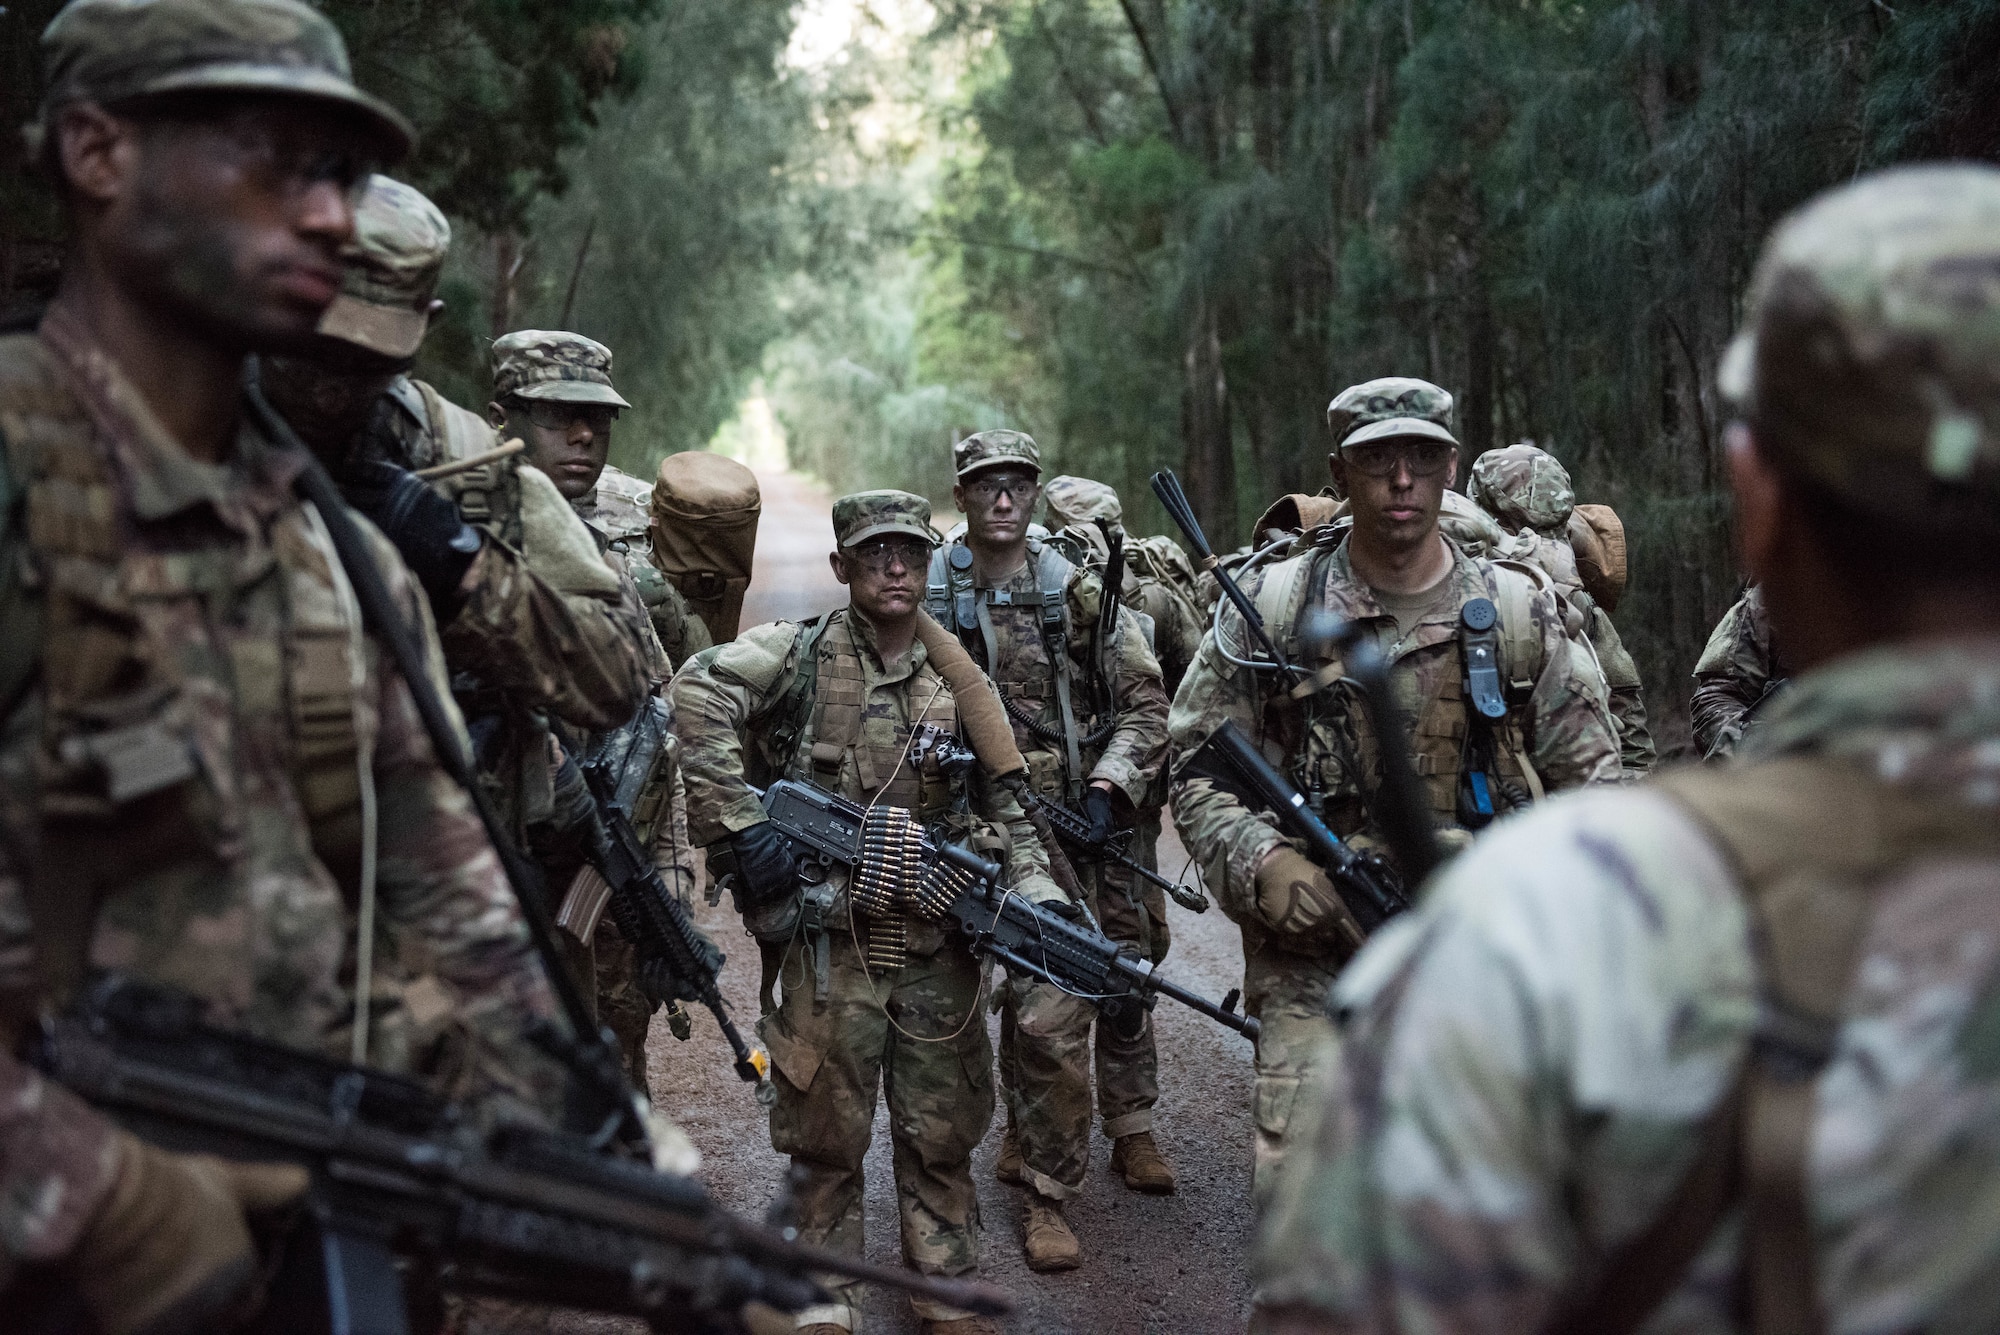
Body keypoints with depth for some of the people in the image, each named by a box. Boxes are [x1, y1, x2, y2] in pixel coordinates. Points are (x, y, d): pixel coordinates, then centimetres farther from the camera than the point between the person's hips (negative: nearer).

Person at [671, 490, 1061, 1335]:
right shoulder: (802, 652, -4)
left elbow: (1003, 804, 13)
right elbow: (699, 696, -20)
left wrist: (1039, 895, 0)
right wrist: (738, 825, -24)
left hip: (939, 947, 3)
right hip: (830, 941, -3)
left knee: (943, 1131, 12)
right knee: (827, 1134, 8)